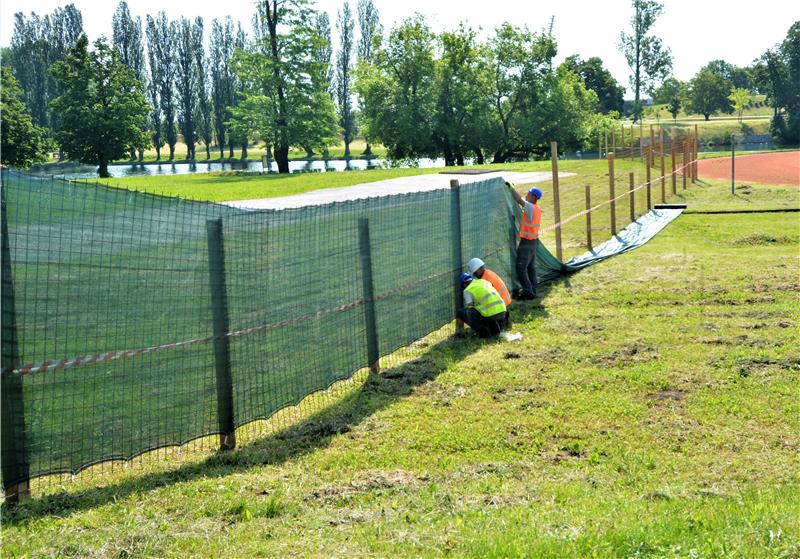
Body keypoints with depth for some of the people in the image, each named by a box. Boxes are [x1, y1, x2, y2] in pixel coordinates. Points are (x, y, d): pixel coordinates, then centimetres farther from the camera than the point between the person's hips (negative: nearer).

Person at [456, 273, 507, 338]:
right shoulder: (484, 282, 21)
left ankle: (483, 331, -2)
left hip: (489, 315, -7)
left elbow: (468, 307, 2)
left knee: (460, 313, 2)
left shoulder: (468, 291, 1)